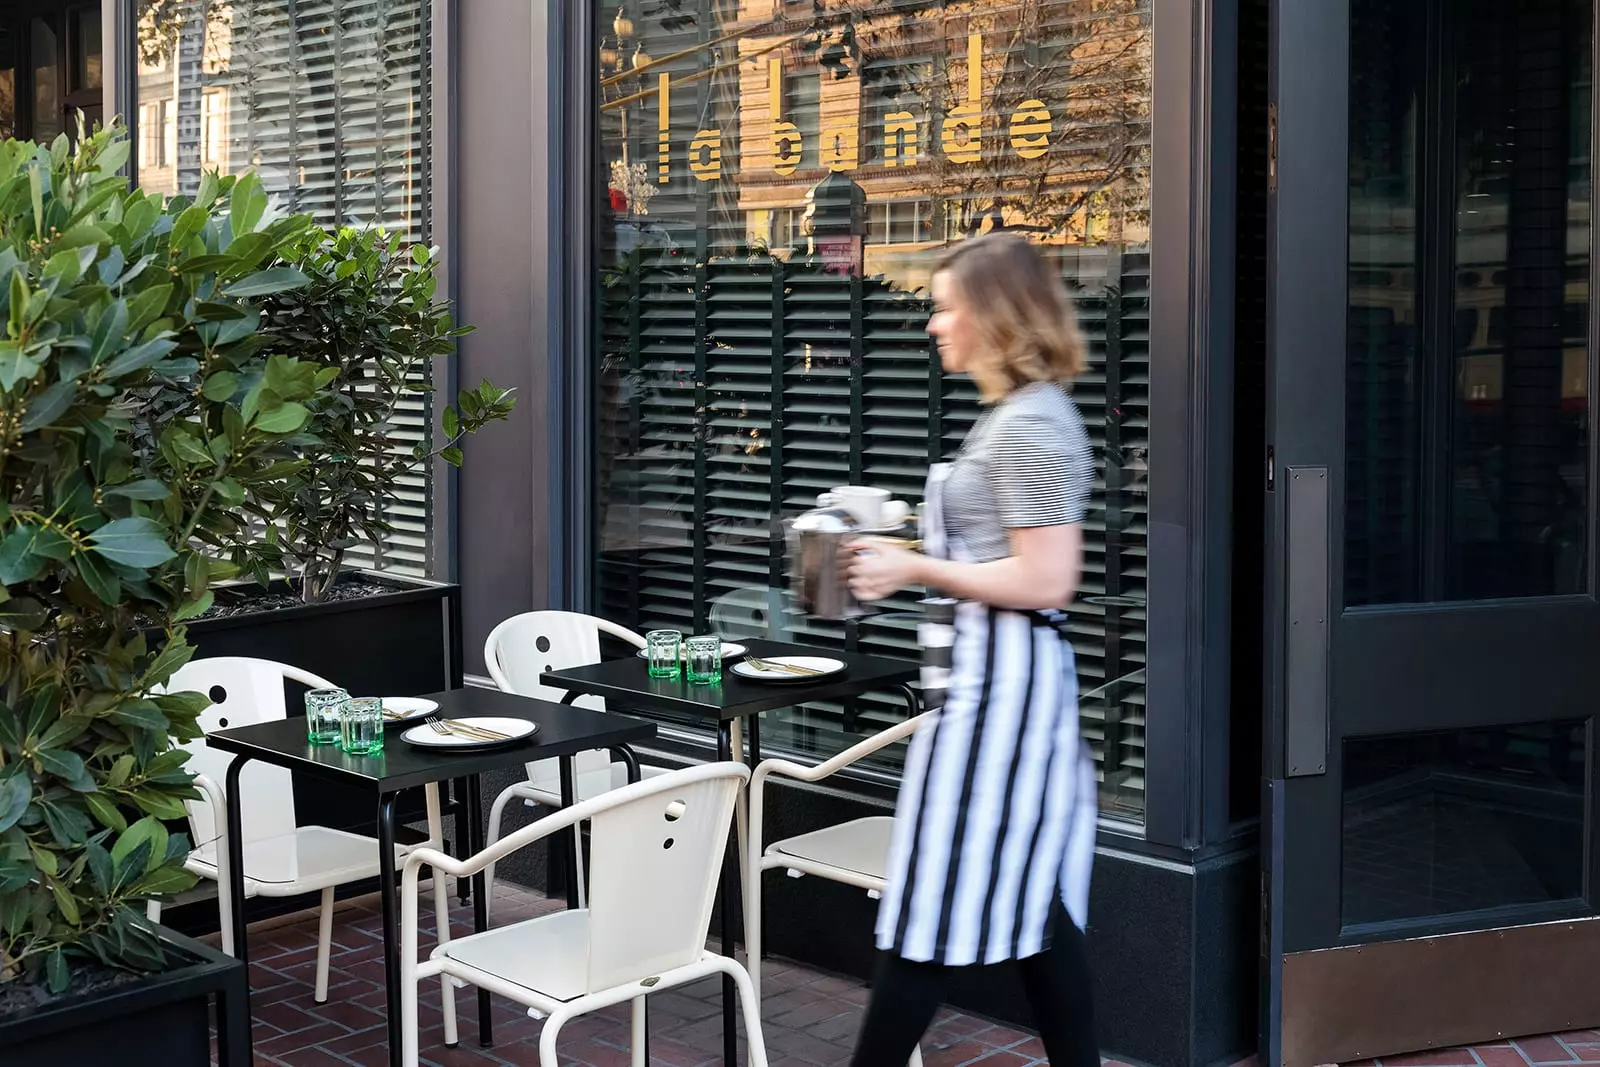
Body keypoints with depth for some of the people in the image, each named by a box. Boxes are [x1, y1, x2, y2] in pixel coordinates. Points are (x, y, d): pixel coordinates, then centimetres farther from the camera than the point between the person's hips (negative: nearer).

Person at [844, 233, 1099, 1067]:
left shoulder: (1029, 424, -16)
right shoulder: (1017, 414, 15)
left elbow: (1045, 582, -21)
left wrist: (915, 570, -16)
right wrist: (911, 557, 14)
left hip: (1001, 675, -11)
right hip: (999, 669, 11)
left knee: (938, 902, -2)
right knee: (1032, 900, 13)